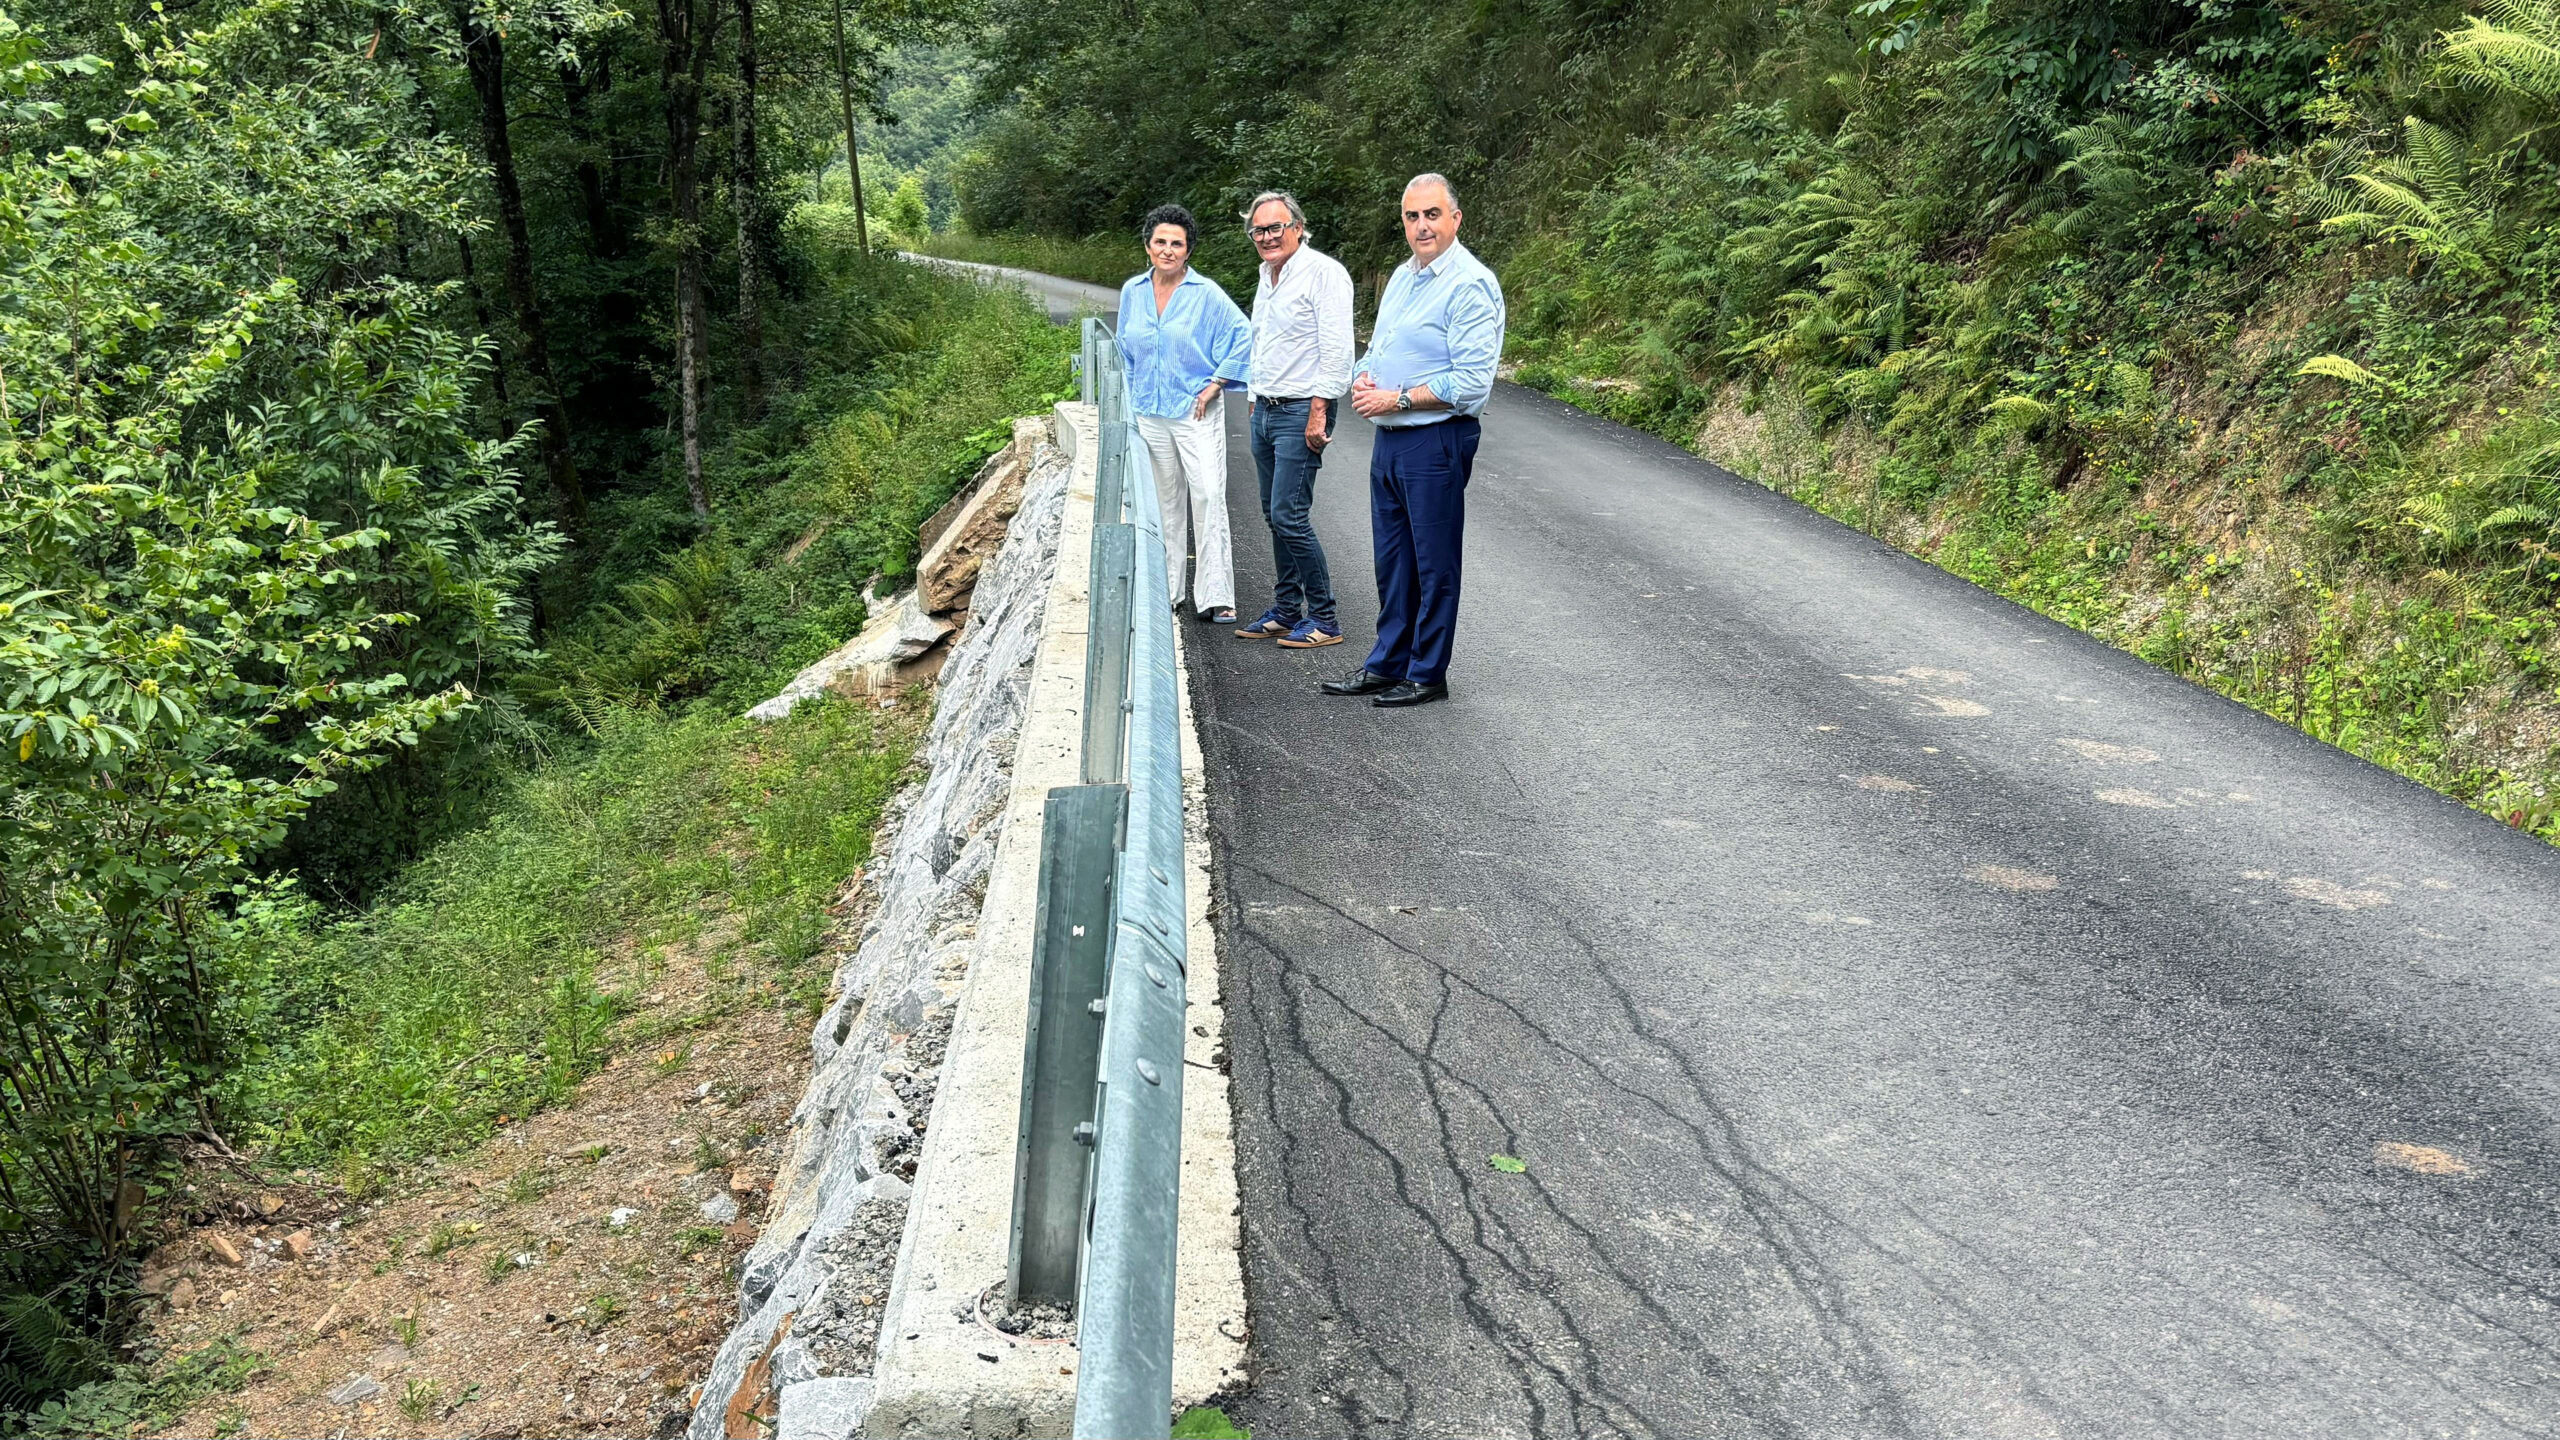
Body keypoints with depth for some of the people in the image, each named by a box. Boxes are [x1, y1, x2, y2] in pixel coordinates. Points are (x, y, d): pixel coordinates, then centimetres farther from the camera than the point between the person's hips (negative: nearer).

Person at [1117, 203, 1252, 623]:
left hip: (1196, 411, -4)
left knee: (1208, 496, -11)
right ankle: (1167, 589, 19)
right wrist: (1132, 398, 16)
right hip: (1149, 413, 4)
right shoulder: (1133, 291, 7)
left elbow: (1244, 336, -5)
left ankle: (1216, 596, -9)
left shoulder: (1206, 293, -7)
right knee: (1165, 502, 10)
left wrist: (1216, 384, -7)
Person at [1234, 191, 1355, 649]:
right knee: (1275, 517, 11)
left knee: (1289, 517, -11)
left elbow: (1336, 350, -18)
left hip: (1301, 412, -9)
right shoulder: (1266, 273, 16)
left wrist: (1318, 413, -21)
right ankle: (1286, 612, 19)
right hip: (1265, 410, 9)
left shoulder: (1323, 272, -12)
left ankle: (1324, 620, -3)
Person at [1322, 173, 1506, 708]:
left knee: (1434, 562, 2)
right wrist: (1365, 381, 1)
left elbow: (1472, 384, -20)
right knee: (1391, 557, 15)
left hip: (1436, 441, -9)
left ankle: (1427, 674, 11)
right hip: (1389, 438, 9)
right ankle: (1387, 664, 25)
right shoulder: (1403, 276, 13)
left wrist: (1397, 399, -16)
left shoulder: (1470, 285, -14)